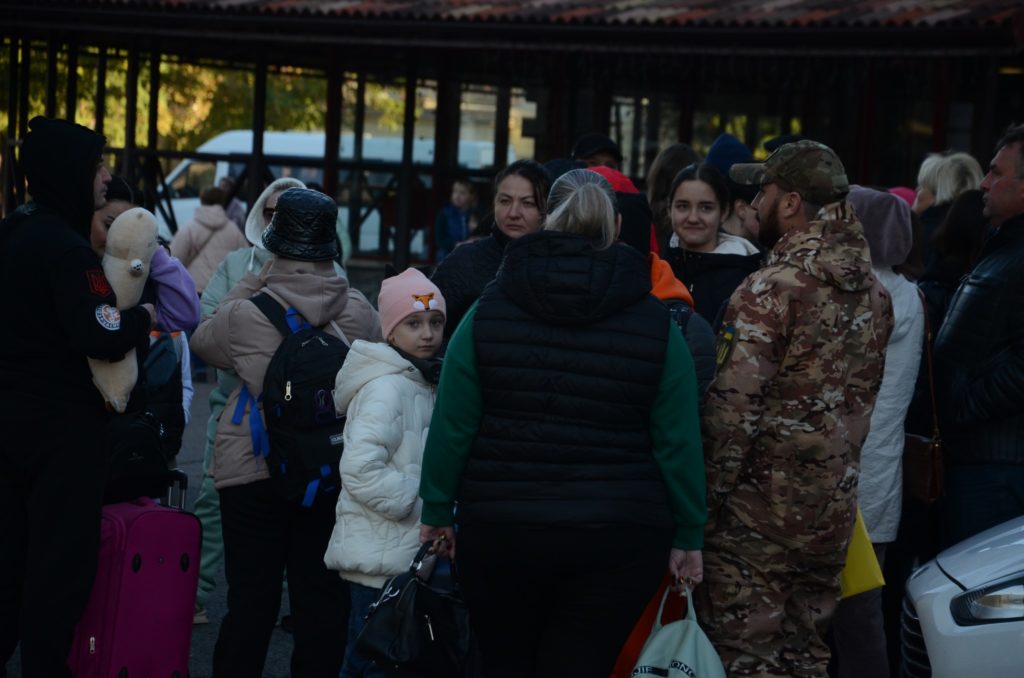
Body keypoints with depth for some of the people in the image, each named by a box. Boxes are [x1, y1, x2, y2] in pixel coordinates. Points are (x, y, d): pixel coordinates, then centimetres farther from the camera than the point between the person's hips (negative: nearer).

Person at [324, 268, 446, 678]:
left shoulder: (424, 385, 15)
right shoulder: (387, 389, -15)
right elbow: (360, 470, -24)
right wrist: (424, 502, -17)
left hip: (409, 553, 9)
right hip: (381, 556, -9)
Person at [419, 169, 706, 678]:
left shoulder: (488, 311, -1)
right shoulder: (655, 322, -2)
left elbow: (452, 425, -1)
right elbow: (678, 440, -2)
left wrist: (438, 512, 9)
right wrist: (687, 537, 6)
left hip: (499, 531, 1)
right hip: (617, 540, -1)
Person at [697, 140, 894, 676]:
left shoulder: (770, 291, -17)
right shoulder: (873, 292, 8)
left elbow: (733, 406, -19)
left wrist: (708, 499, -12)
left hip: (760, 510, -7)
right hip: (833, 509, 7)